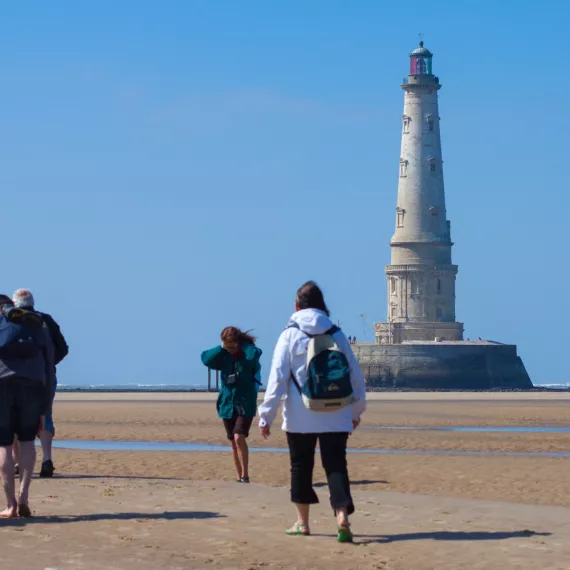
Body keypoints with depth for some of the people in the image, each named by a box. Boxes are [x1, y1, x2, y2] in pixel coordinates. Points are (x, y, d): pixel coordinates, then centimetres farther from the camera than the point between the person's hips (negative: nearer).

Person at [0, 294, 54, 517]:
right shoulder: (39, 327, 26)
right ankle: (23, 497, 2)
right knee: (27, 440, 18)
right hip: (32, 384, 2)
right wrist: (43, 411, 24)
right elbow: (48, 368, 22)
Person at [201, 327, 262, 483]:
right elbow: (206, 359, -13)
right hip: (228, 404, 5)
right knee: (233, 442, 9)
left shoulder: (248, 355, -10)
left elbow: (254, 355, -34)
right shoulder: (224, 356, 1)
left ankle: (245, 475, -10)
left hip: (245, 404, -5)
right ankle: (239, 477, 17)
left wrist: (243, 344, -17)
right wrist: (222, 348, -18)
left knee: (239, 438, -19)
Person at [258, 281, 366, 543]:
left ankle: (302, 522, 21)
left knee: (301, 467, 13)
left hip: (300, 417, -1)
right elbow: (355, 375, 11)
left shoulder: (290, 335, -2)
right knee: (336, 466, -2)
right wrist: (357, 410, 23)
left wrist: (266, 416, -3)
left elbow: (277, 378, -7)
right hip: (336, 417, 2)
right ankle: (342, 516, -22)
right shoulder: (336, 334, 7)